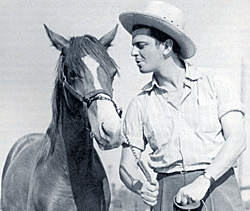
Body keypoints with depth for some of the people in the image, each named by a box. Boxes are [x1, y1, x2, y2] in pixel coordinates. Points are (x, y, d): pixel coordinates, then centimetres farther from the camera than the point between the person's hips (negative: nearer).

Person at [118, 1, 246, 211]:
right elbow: (127, 164, 10)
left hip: (217, 188, -1)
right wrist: (141, 186, -13)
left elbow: (236, 140, -4)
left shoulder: (217, 85, 5)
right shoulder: (140, 104, 11)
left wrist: (203, 182, -18)